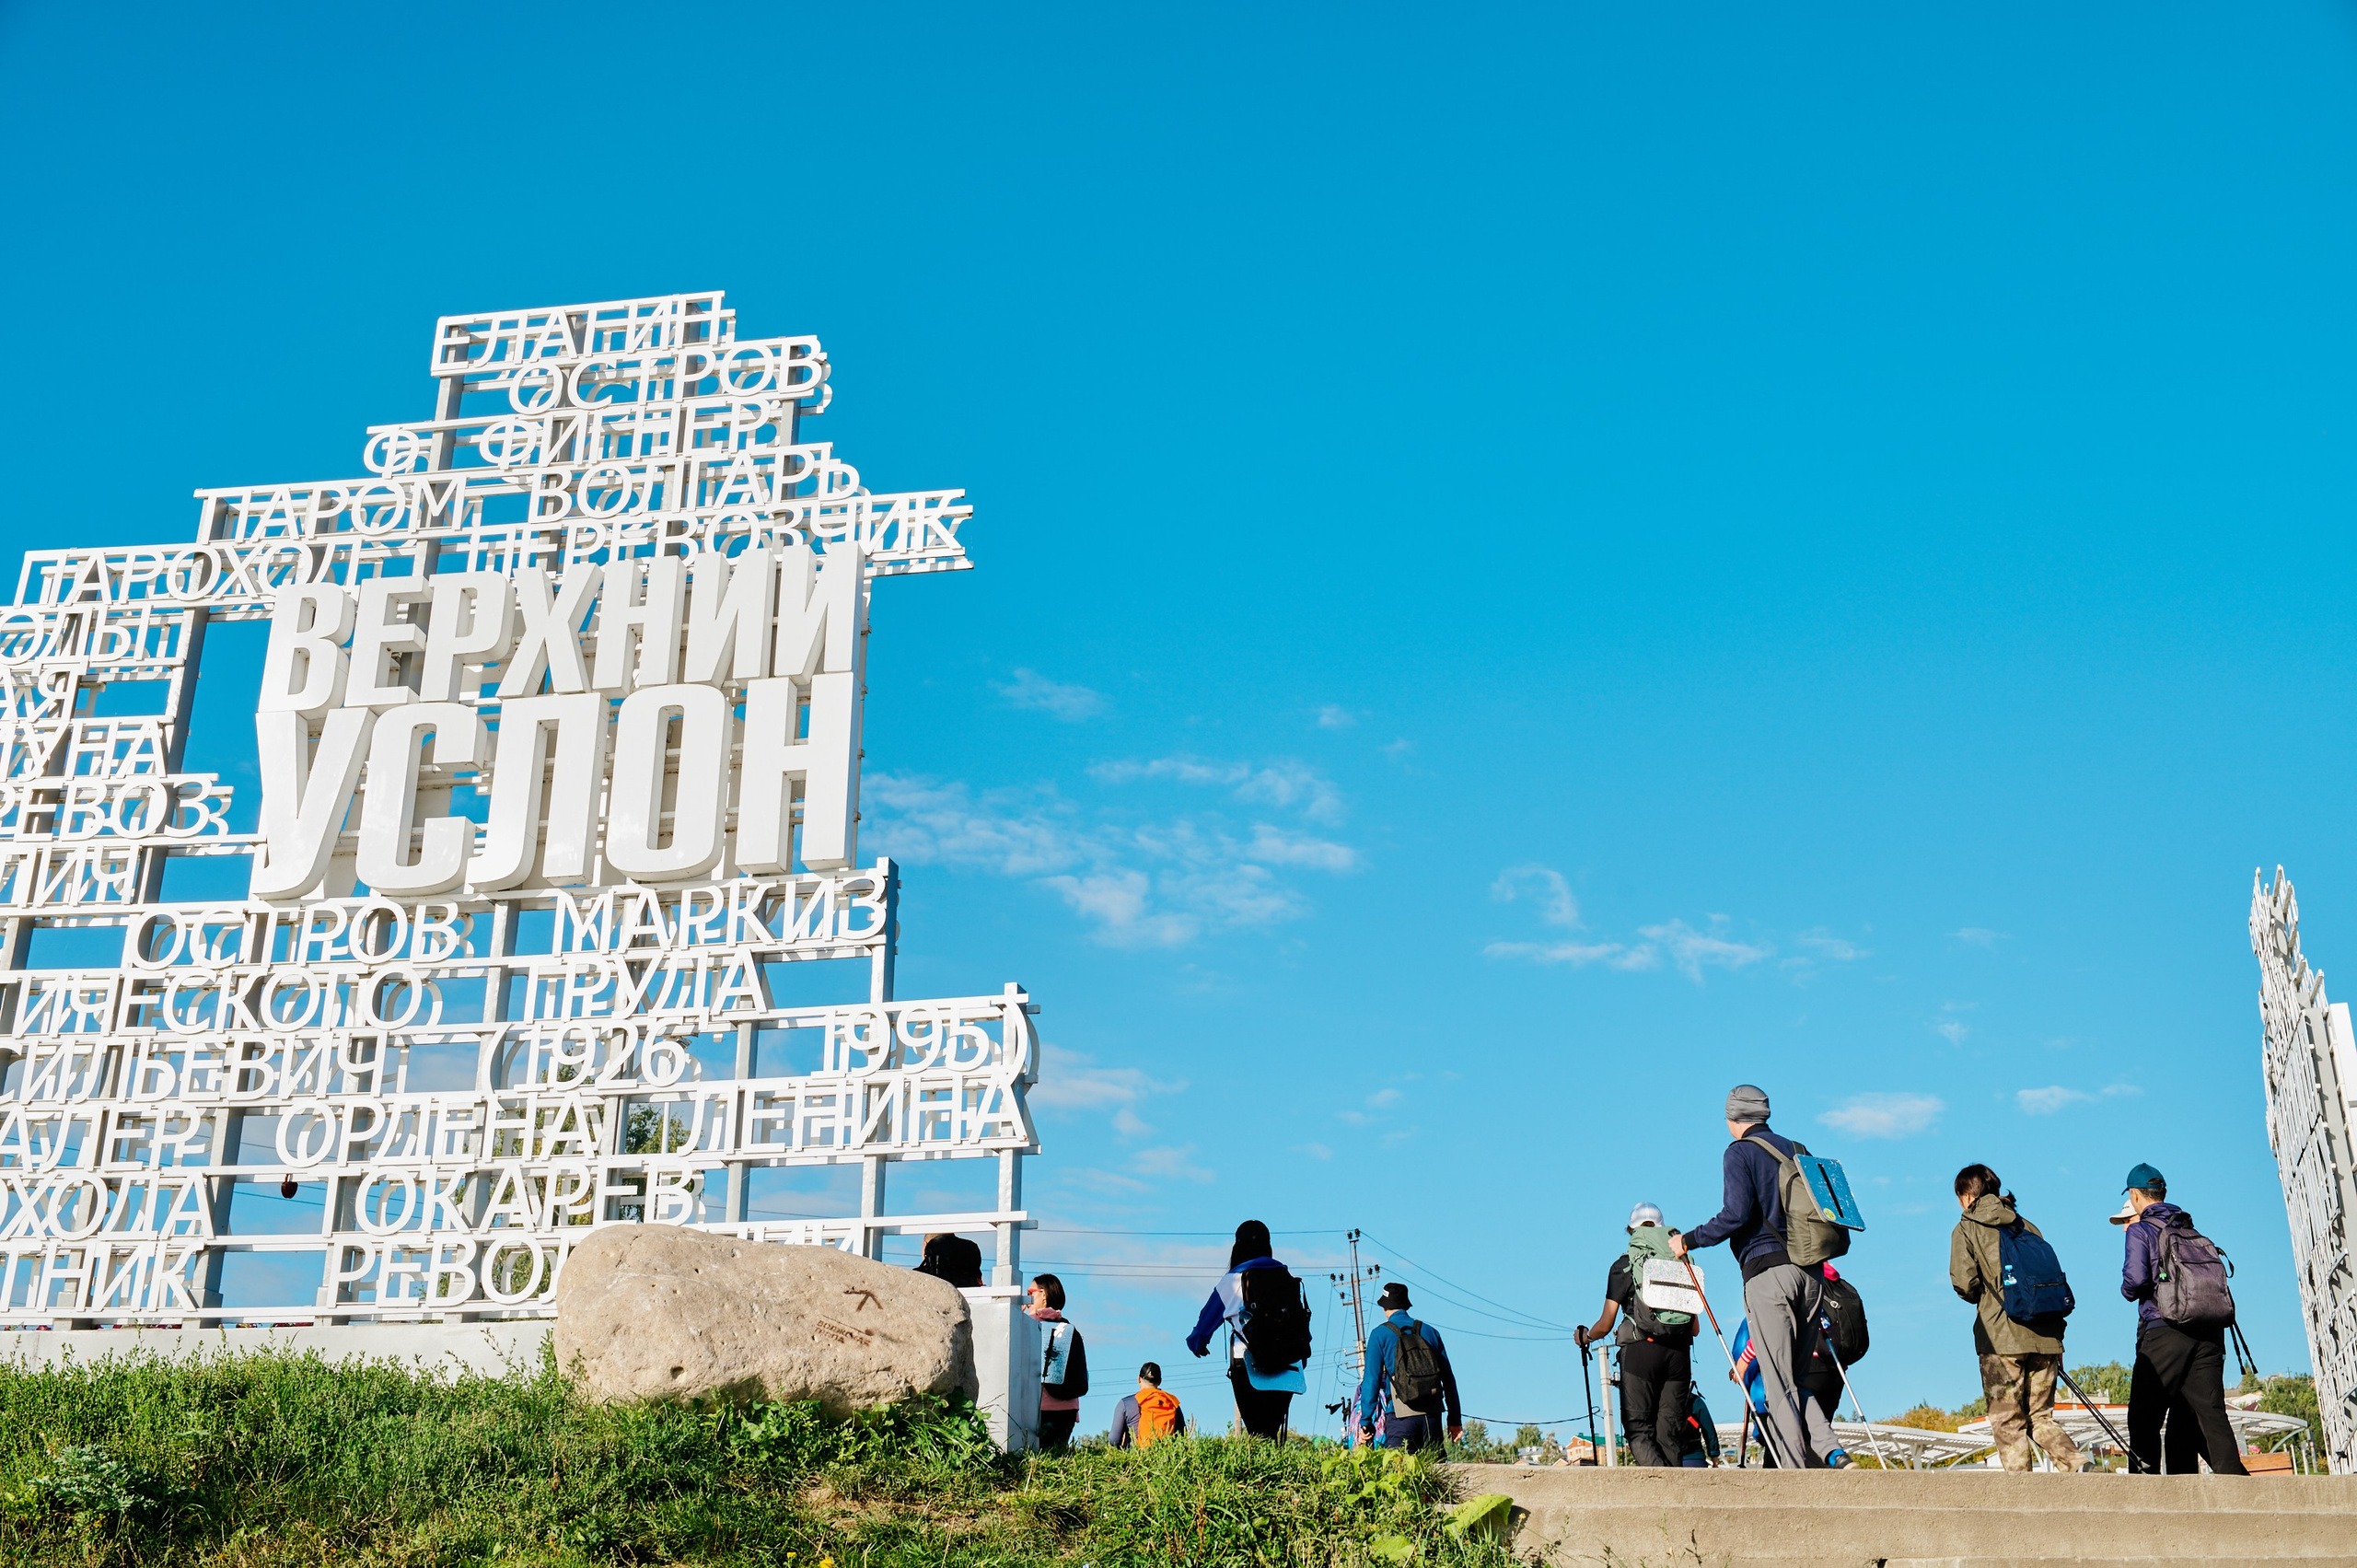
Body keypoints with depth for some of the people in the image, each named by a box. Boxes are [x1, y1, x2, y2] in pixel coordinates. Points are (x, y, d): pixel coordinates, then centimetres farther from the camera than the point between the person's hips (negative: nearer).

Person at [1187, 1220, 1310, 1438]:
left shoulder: (1233, 1280, 2)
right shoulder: (1288, 1276, 11)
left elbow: (1209, 1315, 12)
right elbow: (1300, 1316, 14)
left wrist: (1197, 1342, 30)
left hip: (1248, 1368, -4)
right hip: (1287, 1370, 4)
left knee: (1259, 1435, -8)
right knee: (1272, 1432, 9)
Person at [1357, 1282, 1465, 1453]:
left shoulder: (1380, 1334, 3)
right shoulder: (1430, 1332, 14)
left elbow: (1371, 1379, -3)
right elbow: (1448, 1378, 14)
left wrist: (1365, 1421, -1)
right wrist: (1455, 1420, 17)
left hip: (1400, 1415, -3)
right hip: (1432, 1413, 3)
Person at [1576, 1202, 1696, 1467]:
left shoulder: (1624, 1264, 5)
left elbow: (1606, 1324, 2)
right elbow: (1695, 1328, 16)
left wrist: (1585, 1336, 22)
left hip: (1640, 1350, -3)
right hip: (1679, 1353, 4)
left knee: (1638, 1430, -1)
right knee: (1670, 1433, 8)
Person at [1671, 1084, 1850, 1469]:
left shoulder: (1739, 1152, -1)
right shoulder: (1794, 1149, 19)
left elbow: (1737, 1213, -13)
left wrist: (1689, 1241, -3)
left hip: (1768, 1269, -7)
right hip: (1809, 1270, 7)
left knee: (1778, 1383, -4)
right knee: (1795, 1379, 12)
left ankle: (1798, 1471, -10)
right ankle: (1833, 1454, -6)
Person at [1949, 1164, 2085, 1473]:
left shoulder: (1966, 1230, 4)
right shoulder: (2028, 1228, 18)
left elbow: (1965, 1283, -9)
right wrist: (2056, 1337, 16)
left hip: (2001, 1338, -5)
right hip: (2044, 1337, 5)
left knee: (2008, 1423, 1)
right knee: (2041, 1416, 12)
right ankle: (2076, 1464, -11)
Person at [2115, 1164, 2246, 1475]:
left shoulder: (2141, 1231, 0)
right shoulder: (2191, 1230, 19)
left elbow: (2136, 1278, -13)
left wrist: (2127, 1290, 9)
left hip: (2164, 1332, -5)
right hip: (2208, 1335, 5)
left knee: (2144, 1420, 1)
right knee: (2211, 1417, 0)